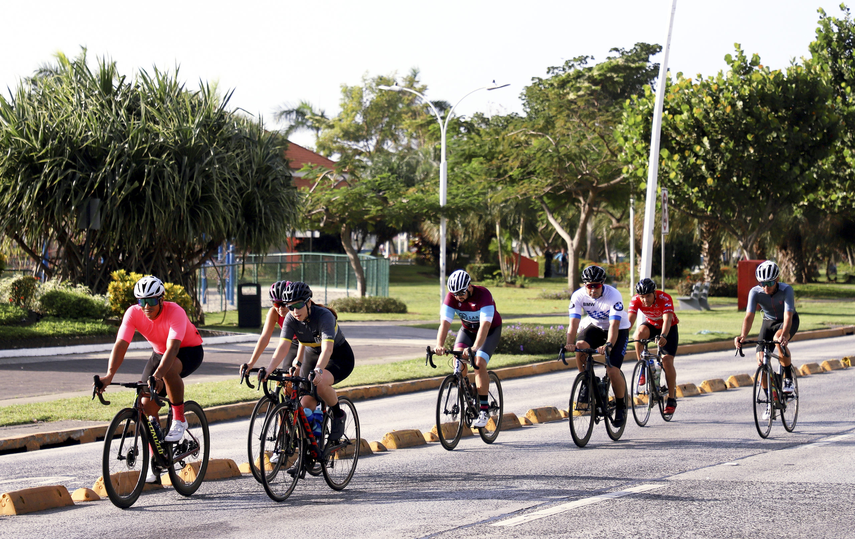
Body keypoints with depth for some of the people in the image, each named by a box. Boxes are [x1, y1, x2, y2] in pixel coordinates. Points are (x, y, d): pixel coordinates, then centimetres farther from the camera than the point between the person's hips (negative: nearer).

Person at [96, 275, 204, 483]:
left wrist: (157, 374, -60)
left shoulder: (174, 312, -32)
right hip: (160, 353, 5)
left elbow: (173, 347, -45)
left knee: (168, 370, -39)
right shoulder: (133, 313, -21)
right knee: (147, 404, -9)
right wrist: (109, 374, -46)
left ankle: (179, 420, -20)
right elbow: (121, 344, -30)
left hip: (189, 351, -5)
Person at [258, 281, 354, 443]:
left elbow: (327, 349, -43)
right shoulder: (291, 319, -17)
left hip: (340, 358, -5)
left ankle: (338, 415, -10)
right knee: (305, 406, -7)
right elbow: (283, 347, -27)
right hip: (312, 355, 5)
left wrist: (318, 370, -61)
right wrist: (268, 370, -44)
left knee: (320, 383, -35)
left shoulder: (324, 316, -31)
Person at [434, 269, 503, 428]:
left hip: (491, 330, -4)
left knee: (479, 363, -25)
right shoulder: (451, 297, -21)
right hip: (467, 329, 4)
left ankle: (484, 410, -19)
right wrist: (439, 345, -48)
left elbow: (484, 325, -44)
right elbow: (444, 323, -30)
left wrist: (475, 347, -59)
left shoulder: (483, 295, -34)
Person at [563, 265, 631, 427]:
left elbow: (614, 325, -38)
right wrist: (570, 343, -44)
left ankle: (621, 406, 5)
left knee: (612, 371, -19)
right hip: (596, 327, 3)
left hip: (619, 330, -3)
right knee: (580, 346, -29)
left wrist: (608, 345, -54)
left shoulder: (613, 295, -30)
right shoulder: (578, 296, -20)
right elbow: (574, 322, -27)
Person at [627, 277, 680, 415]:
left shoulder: (664, 298, -32)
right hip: (651, 325, 3)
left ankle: (672, 399, -3)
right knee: (640, 332, -33)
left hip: (668, 328, -3)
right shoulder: (636, 300, -23)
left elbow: (667, 319, -45)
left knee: (667, 361, -15)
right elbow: (630, 319, -32)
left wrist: (663, 336, -63)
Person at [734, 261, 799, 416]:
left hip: (789, 321, -3)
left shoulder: (786, 290, -31)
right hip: (769, 322, 3)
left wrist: (784, 334, -59)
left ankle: (788, 378, -19)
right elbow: (749, 316, -31)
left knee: (779, 340, -37)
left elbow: (788, 315, -41)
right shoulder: (755, 292, -24)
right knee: (761, 360, -12)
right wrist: (743, 335, -49)